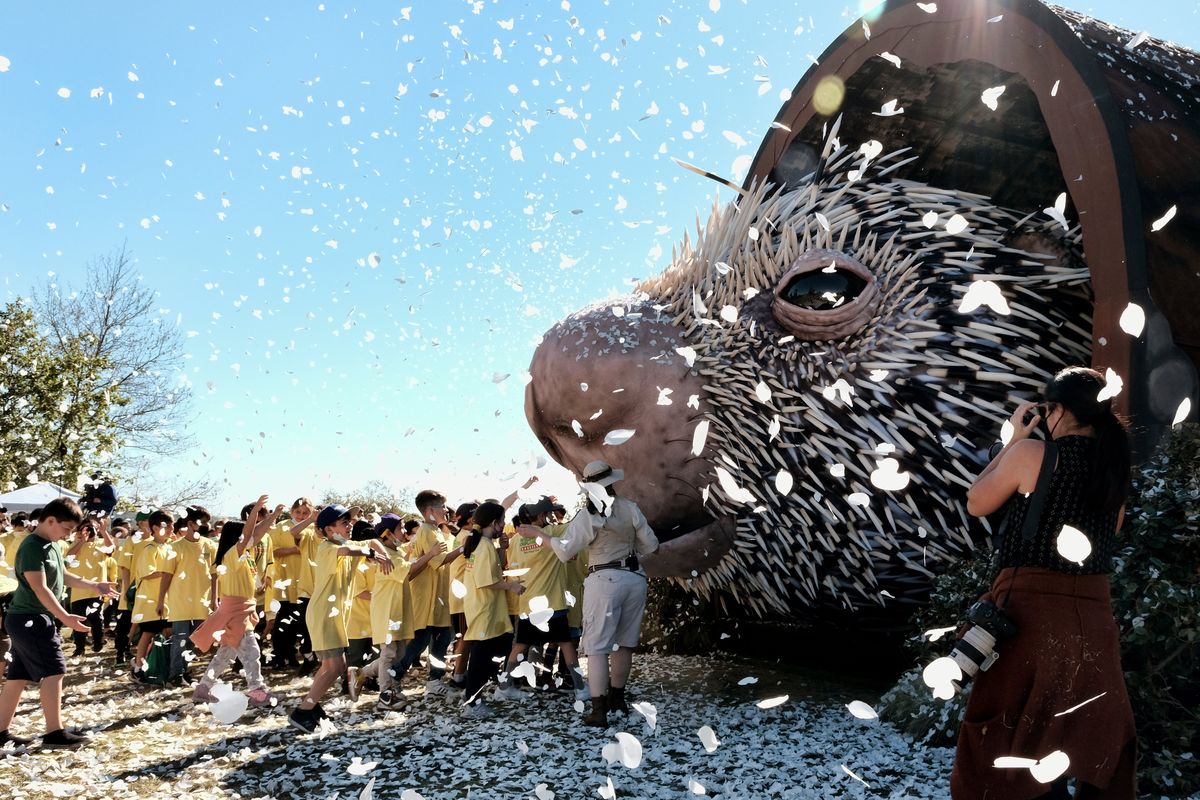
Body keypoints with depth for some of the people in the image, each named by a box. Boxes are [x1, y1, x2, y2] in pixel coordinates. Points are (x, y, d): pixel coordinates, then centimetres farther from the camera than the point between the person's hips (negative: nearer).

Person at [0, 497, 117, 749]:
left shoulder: (52, 545, 12)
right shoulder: (32, 548, -18)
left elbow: (62, 576, 24)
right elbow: (40, 588, -24)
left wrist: (94, 585, 16)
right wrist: (65, 617, -28)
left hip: (30, 620, 10)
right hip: (29, 619, -10)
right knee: (53, 671, -11)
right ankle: (54, 732, -9)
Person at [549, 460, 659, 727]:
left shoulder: (587, 516, -10)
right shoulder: (631, 509, 1)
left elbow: (566, 551, -8)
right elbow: (650, 545, 6)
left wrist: (550, 539, 11)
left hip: (604, 580, -5)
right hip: (635, 578, 5)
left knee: (597, 646, 1)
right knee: (624, 642, 18)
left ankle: (599, 710, -3)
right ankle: (616, 698, 32)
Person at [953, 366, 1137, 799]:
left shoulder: (1032, 453, -11)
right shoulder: (1115, 463, 4)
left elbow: (976, 503, 1)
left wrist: (1014, 439, 5)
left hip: (1033, 607, -5)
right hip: (1094, 613, 5)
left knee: (1013, 737, 8)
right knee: (1097, 734, 17)